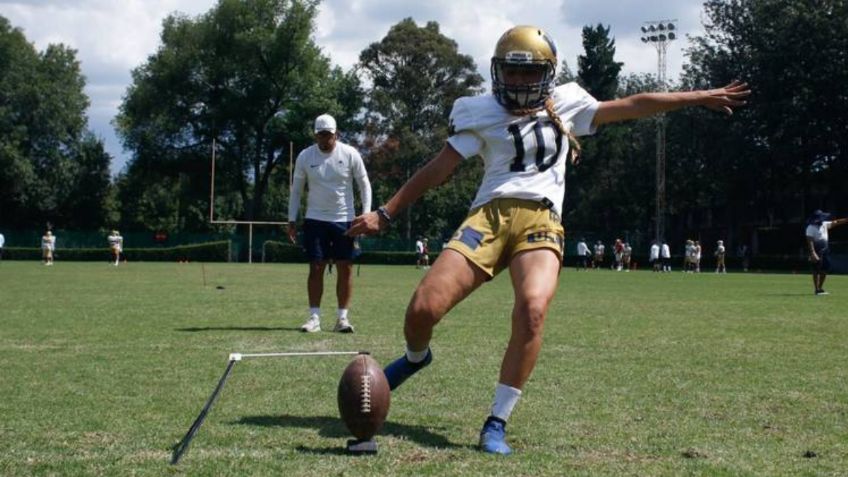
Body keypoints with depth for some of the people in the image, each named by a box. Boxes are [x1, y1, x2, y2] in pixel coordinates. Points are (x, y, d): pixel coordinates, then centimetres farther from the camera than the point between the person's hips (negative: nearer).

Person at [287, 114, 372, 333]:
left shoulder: (350, 154, -4)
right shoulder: (305, 156, -1)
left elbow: (364, 184, 3)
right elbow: (296, 189, 7)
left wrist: (366, 214, -6)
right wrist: (292, 220, 3)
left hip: (344, 219, 0)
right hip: (315, 220, 0)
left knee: (345, 268, -1)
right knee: (316, 267, -3)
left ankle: (342, 317, 6)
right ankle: (314, 317, 2)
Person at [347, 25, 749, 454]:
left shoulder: (566, 104, 17)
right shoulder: (482, 113, 11)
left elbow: (634, 106, 23)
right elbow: (437, 170, 11)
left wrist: (701, 97, 26)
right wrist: (385, 213, 6)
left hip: (539, 222, 0)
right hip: (490, 216, 0)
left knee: (533, 310, -29)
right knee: (424, 307, -15)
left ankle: (497, 424, -16)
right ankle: (416, 357, 25)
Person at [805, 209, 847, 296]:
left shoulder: (824, 224, 11)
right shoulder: (811, 228, -14)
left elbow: (835, 222, 13)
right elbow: (810, 241, -21)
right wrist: (813, 253, -29)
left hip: (825, 250, 9)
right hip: (816, 250, -9)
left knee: (825, 269, 11)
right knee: (817, 270, -5)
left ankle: (820, 288, 22)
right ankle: (817, 290, 0)